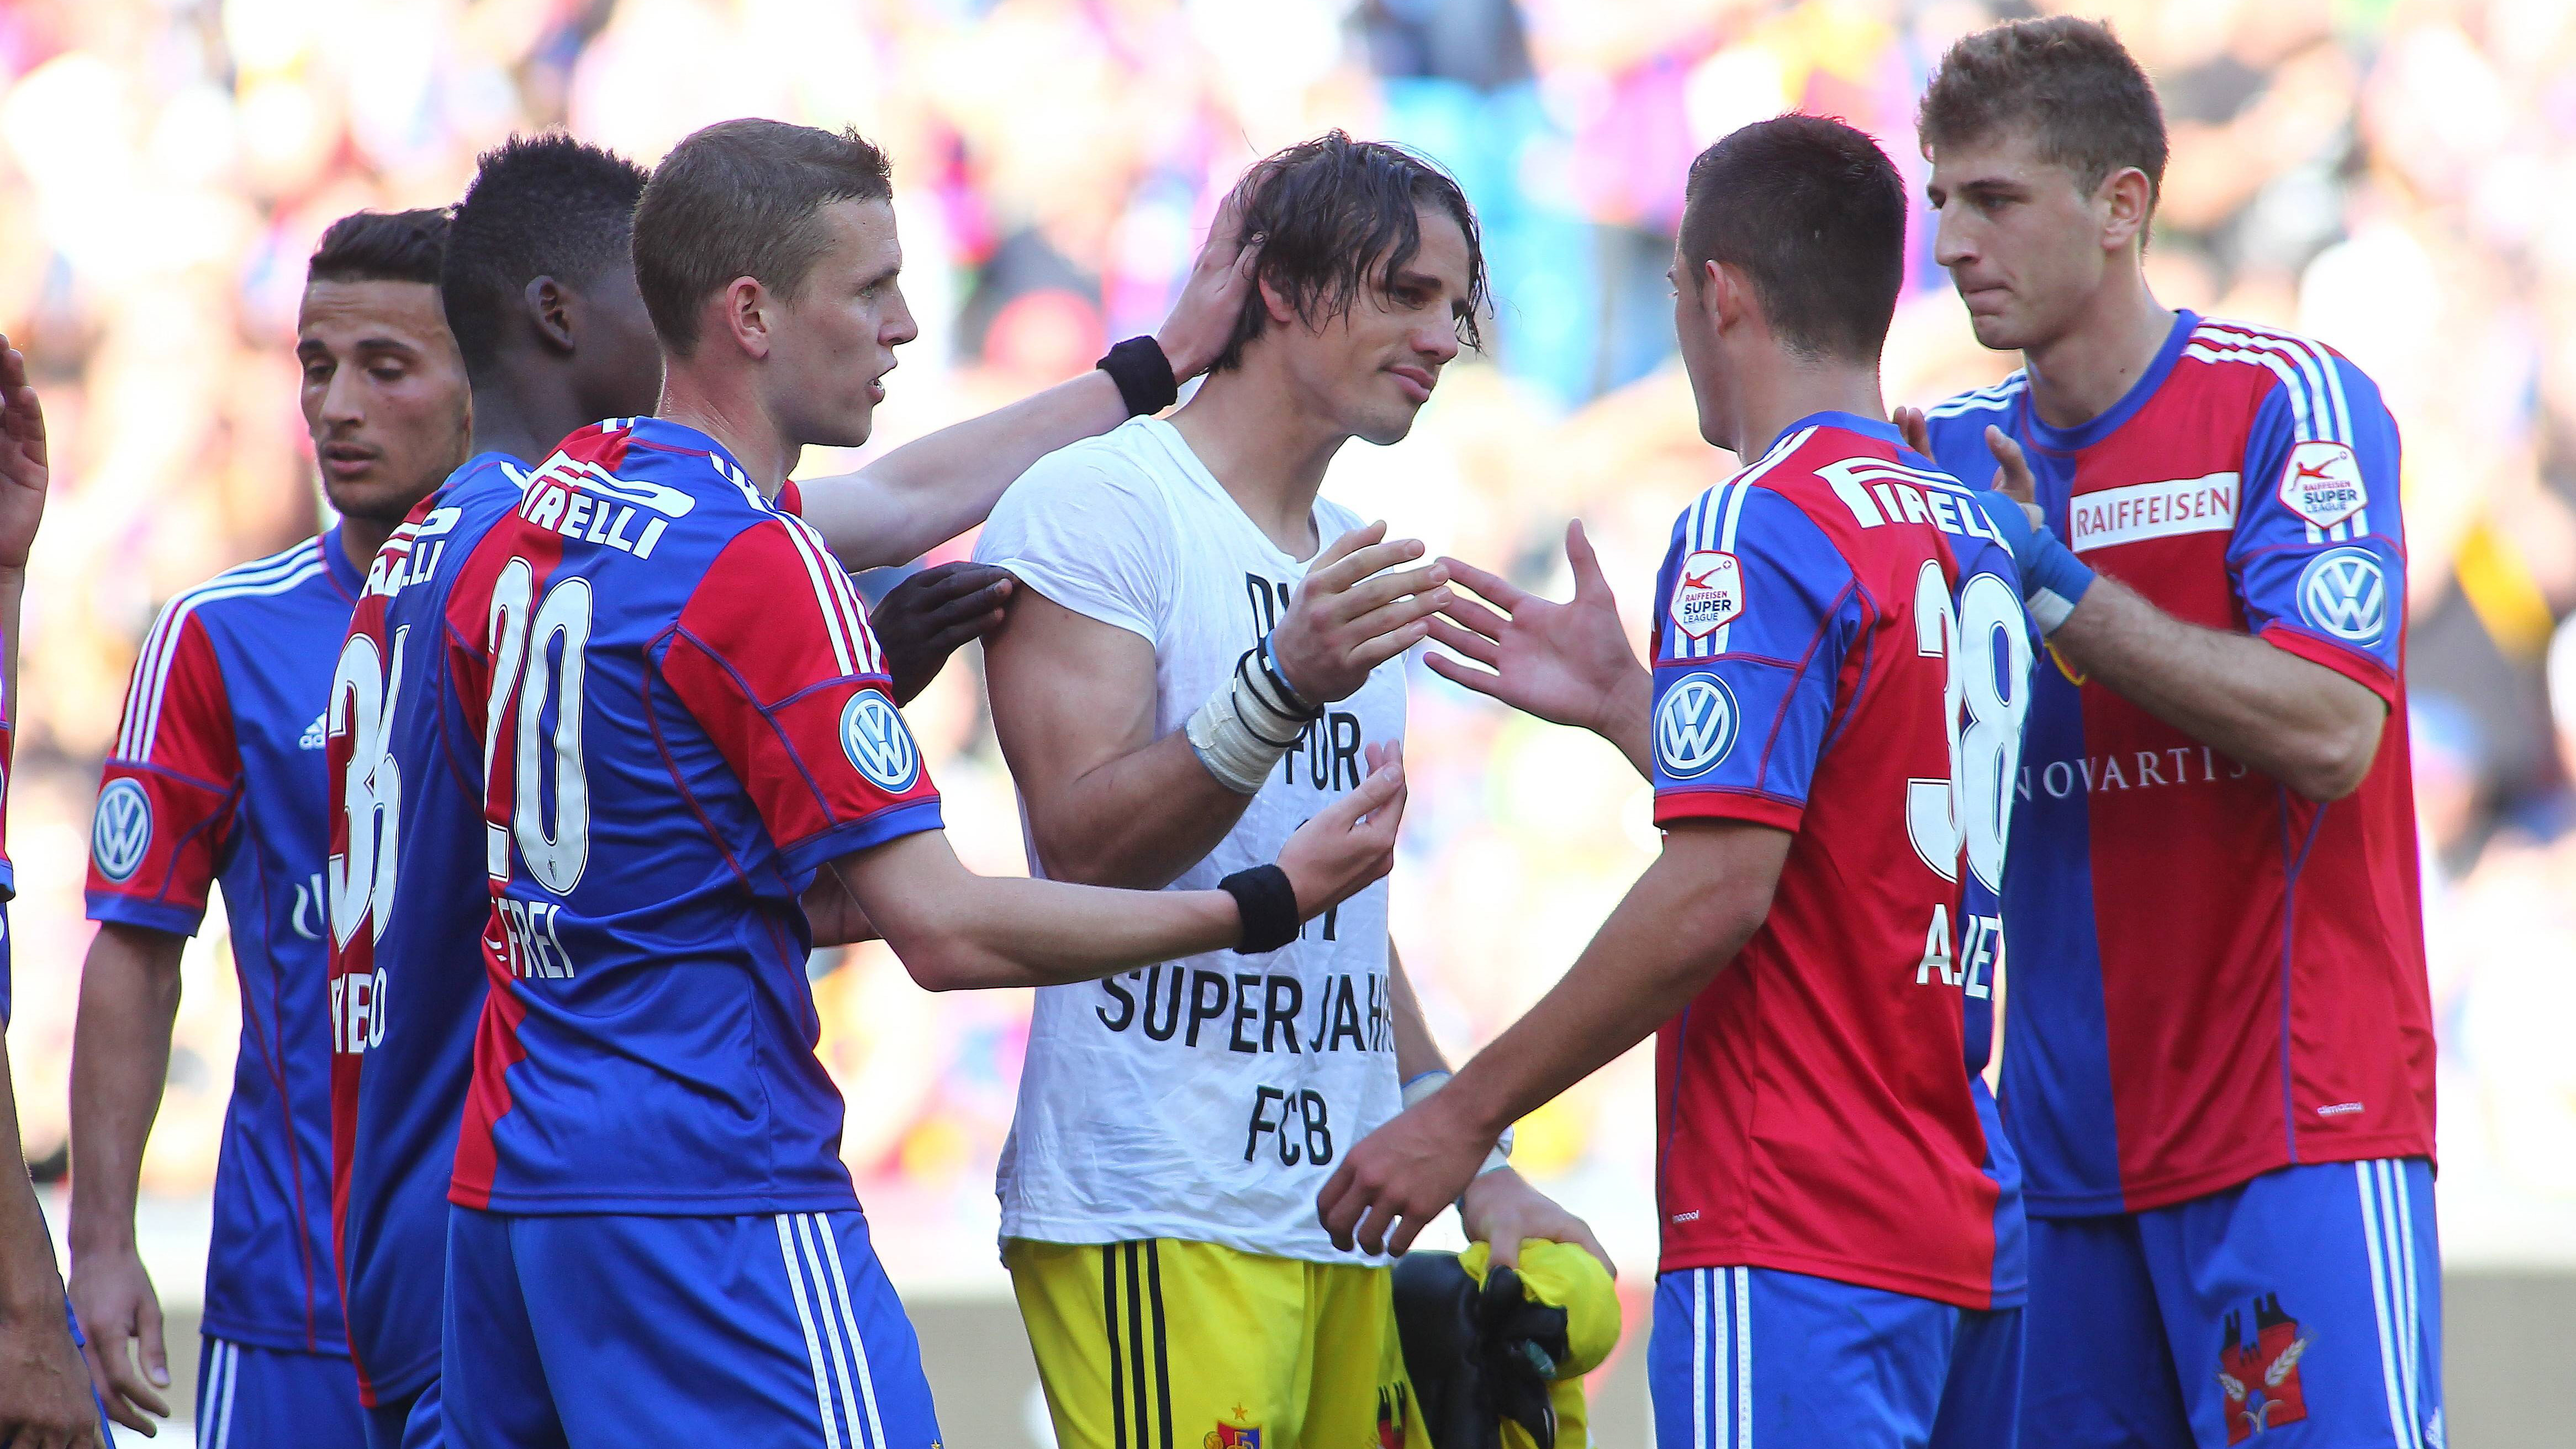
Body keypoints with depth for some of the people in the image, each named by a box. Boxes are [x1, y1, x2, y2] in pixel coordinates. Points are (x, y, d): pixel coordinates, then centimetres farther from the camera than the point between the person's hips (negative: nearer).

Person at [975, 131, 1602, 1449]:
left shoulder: (1352, 565, 20)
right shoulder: (1095, 504, -5)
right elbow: (1082, 846, -16)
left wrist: (1477, 1169, 20)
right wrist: (1284, 689, -29)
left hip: (1347, 1223, 8)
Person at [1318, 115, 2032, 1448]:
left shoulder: (1758, 529, -11)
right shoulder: (1972, 538, 15)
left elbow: (1718, 891, -18)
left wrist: (1465, 1115, -12)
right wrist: (1625, 704, 32)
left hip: (1795, 1236, -9)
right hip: (1969, 1230, 9)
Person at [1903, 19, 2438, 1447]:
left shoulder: (2288, 406, -5)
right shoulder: (1956, 453, 12)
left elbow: (2331, 735, -17)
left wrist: (2057, 588, -18)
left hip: (2298, 1131, -5)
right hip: (2069, 1152, 5)